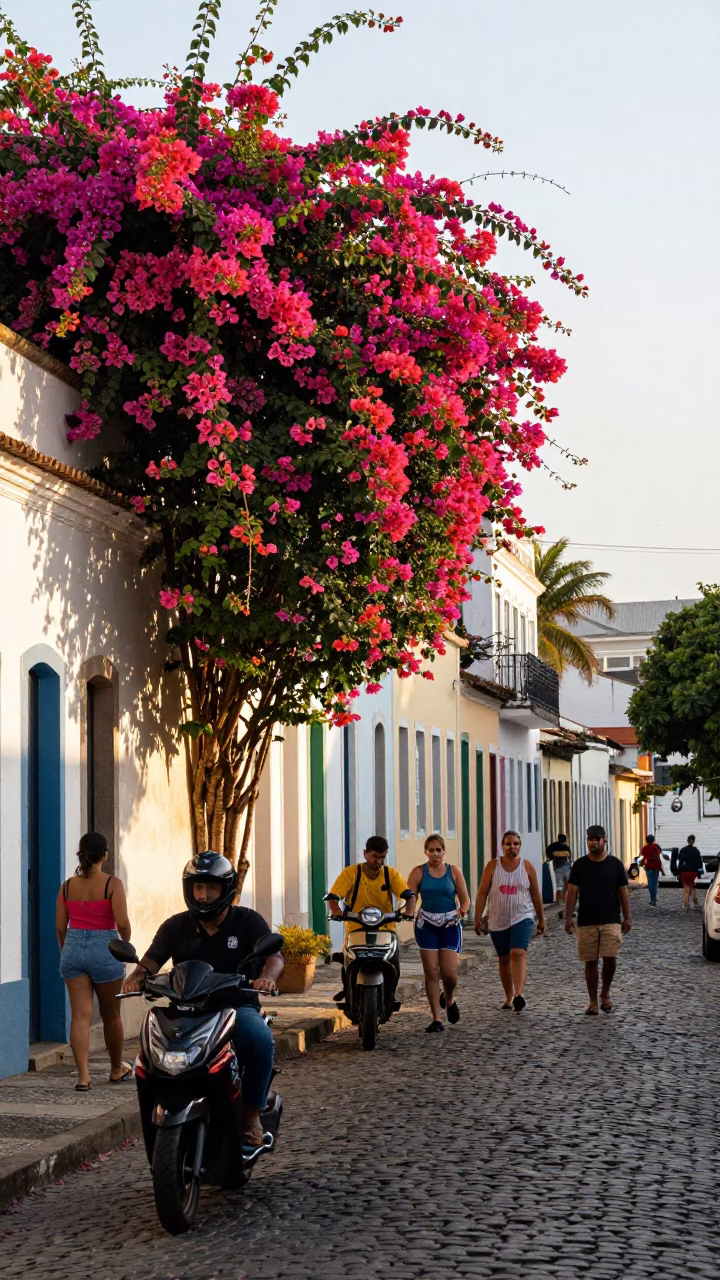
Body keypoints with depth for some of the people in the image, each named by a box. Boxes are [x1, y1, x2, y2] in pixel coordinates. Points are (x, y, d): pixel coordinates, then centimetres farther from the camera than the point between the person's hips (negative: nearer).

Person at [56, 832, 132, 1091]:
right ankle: (117, 1068, 31)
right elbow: (122, 922, -14)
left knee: (80, 1015, 1)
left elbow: (60, 927, 5)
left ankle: (83, 1075, -7)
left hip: (73, 947, 3)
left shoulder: (68, 886, 4)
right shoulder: (112, 884, -8)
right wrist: (126, 943, 5)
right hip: (104, 948, -3)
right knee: (110, 1014, 15)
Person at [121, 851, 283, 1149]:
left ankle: (252, 1113, -14)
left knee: (260, 1039, -33)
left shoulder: (248, 921, 4)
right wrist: (137, 976, -25)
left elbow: (274, 955, -10)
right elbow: (152, 959, -1)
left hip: (237, 1006, -1)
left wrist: (267, 976, -34)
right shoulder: (176, 926, 9)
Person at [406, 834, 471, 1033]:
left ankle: (449, 998, 27)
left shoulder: (454, 871, 5)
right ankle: (436, 1019, 3)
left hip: (450, 925, 0)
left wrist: (461, 912, -15)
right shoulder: (418, 873, 3)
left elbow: (465, 899, 5)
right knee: (431, 972, -3)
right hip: (426, 925, 0)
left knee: (449, 973, -8)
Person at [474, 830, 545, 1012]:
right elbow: (482, 894, 0)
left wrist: (541, 919, 11)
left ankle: (519, 994, -31)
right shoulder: (493, 866, -1)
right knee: (504, 959, 11)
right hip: (498, 920, 2)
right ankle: (509, 997, 25)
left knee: (518, 953, -21)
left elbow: (536, 895, 7)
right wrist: (478, 918, -4)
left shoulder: (527, 866, 0)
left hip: (522, 918, -2)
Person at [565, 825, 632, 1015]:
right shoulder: (579, 865, 4)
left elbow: (623, 892, 6)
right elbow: (572, 892, 3)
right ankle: (593, 1002, 14)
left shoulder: (615, 864, 3)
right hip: (586, 922, 1)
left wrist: (627, 917, 1)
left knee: (610, 958, -12)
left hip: (611, 921, -1)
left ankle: (605, 994, 12)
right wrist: (568, 917, -5)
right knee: (590, 962, 3)